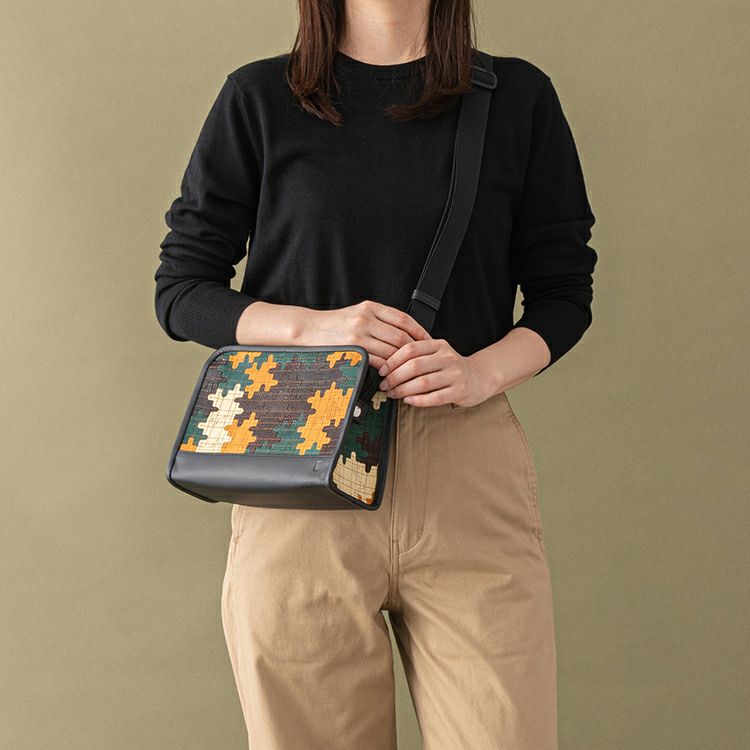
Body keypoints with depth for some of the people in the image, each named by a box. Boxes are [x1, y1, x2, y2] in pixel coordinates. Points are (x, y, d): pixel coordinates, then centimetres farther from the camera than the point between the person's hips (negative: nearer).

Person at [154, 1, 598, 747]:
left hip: (469, 475, 1)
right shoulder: (259, 99, 6)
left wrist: (480, 372, -11)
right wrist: (312, 325, -12)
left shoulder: (518, 98, 9)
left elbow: (563, 293, 10)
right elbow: (179, 290, 7)